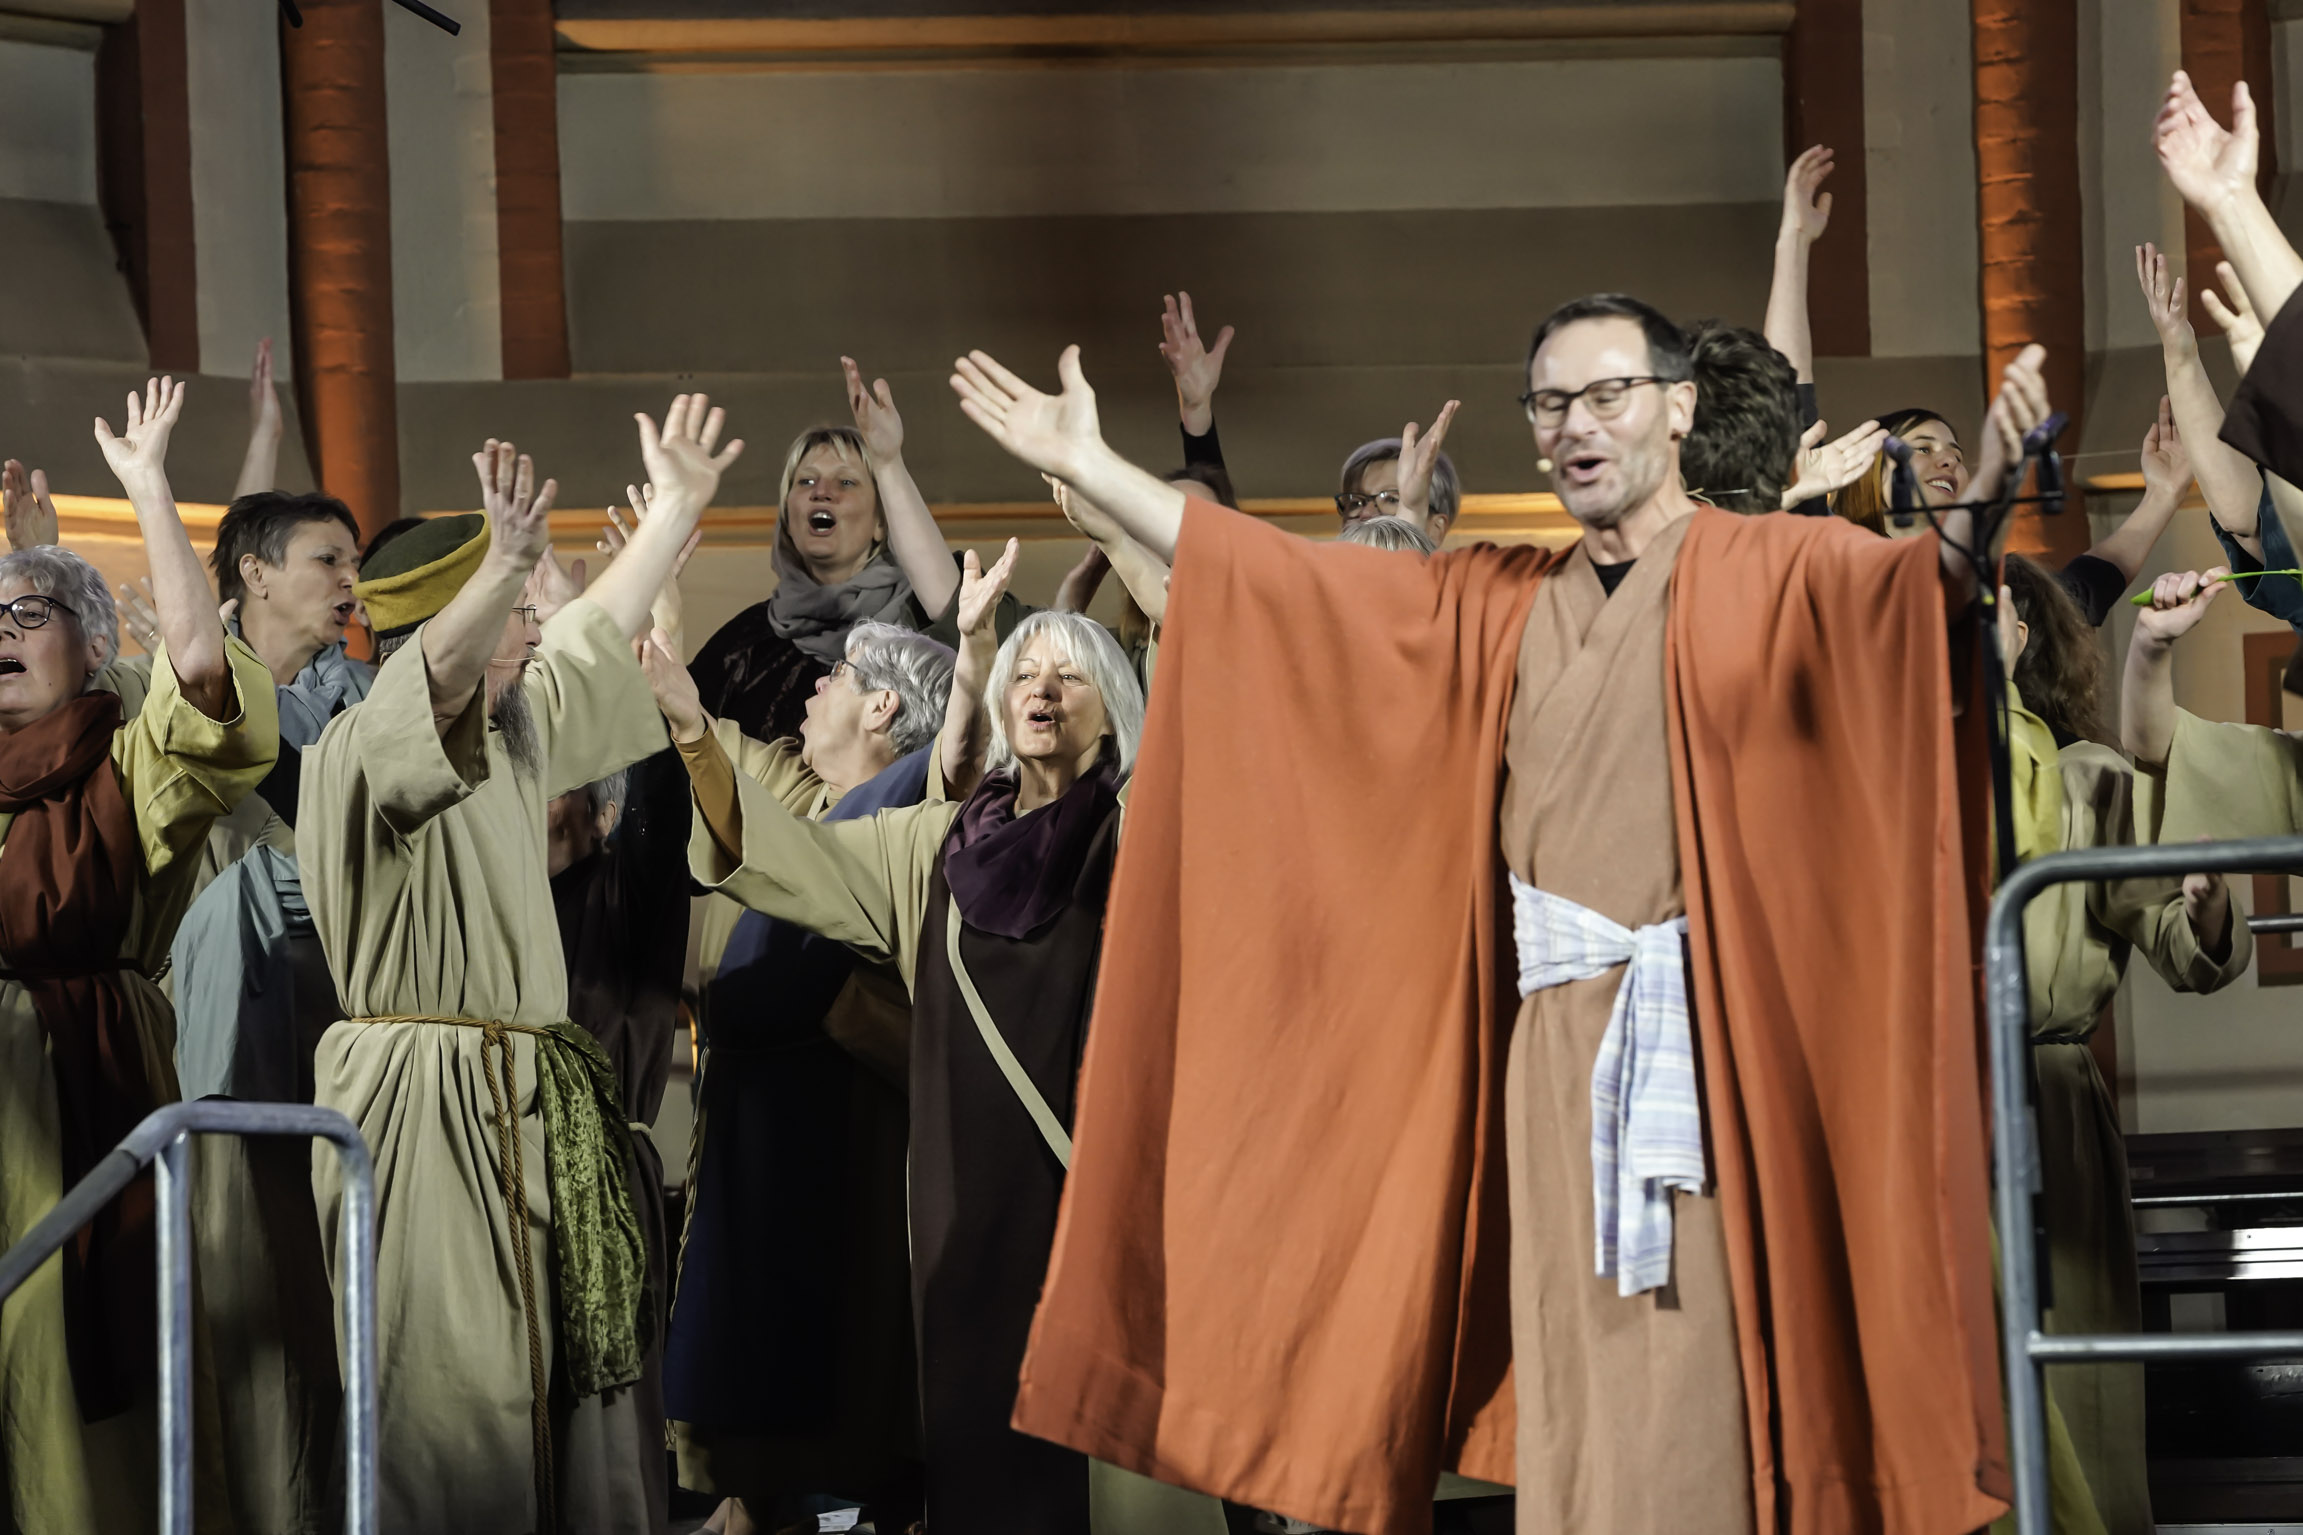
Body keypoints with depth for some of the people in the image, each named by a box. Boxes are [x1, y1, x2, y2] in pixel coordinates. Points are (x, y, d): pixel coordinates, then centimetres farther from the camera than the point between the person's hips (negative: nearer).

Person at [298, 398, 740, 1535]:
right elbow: (438, 669, -34)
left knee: (565, 1367, 10)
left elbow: (601, 625, 27)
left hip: (527, 1103, 9)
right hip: (428, 1104, -9)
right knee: (456, 1388, -10)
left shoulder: (514, 730, 15)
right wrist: (507, 564, -51)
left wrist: (680, 503, 28)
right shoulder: (362, 748, -13)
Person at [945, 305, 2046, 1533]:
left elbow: (1921, 578, -17)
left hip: (1702, 1029, -5)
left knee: (1679, 1392, -6)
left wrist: (1979, 495, -39)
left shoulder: (1768, 570, 1)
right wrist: (1086, 465, 17)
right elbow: (1288, 578, 18)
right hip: (1552, 1032, 5)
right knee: (1562, 1385, 7)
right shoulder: (1500, 604, 16)